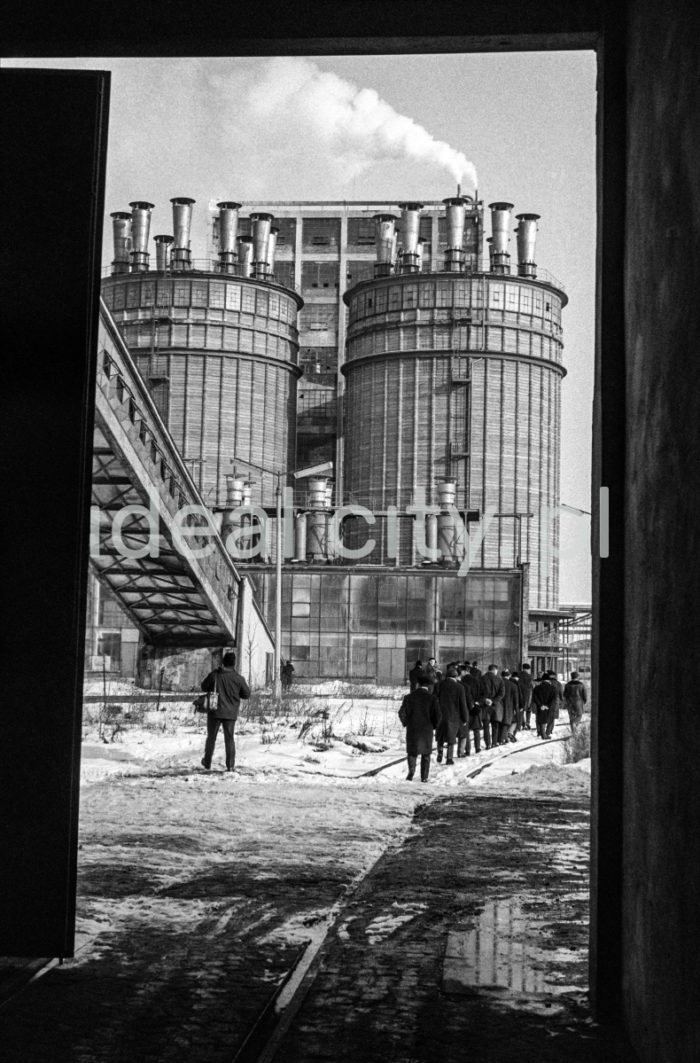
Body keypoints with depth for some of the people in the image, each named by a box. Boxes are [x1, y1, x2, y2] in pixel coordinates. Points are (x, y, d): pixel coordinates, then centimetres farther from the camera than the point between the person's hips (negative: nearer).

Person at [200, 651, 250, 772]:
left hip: (215, 712, 0)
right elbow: (246, 694, 2)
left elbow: (204, 686, 6)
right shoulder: (238, 678, -7)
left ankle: (207, 762, 23)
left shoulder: (214, 675, -8)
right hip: (231, 713, 0)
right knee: (229, 739, 8)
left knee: (211, 737, 14)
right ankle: (230, 765, 3)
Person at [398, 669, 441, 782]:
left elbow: (402, 713, -5)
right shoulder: (432, 697, -6)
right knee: (426, 753, 12)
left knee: (412, 751, 12)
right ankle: (424, 777, 8)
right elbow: (437, 714, -9)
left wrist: (406, 723, 13)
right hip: (427, 730, 0)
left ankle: (411, 768, -14)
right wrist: (435, 726, 7)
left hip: (412, 729, 0)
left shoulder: (409, 697, -4)